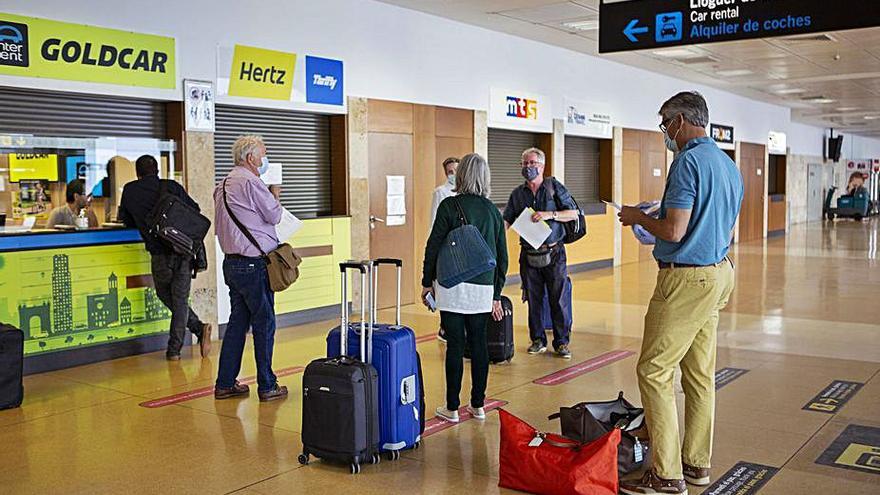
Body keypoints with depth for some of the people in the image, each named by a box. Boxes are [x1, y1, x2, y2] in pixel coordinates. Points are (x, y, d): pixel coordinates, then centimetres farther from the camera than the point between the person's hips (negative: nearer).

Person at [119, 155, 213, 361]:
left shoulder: (130, 190, 7)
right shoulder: (172, 186, 6)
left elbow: (125, 220, 19)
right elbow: (195, 211, 8)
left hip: (160, 254, -1)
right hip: (184, 251, 1)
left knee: (165, 296, 18)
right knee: (180, 300, 9)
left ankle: (198, 328, 7)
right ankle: (174, 349, 7)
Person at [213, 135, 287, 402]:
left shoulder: (222, 185, 15)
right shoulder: (251, 183, -14)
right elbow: (274, 215, -10)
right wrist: (275, 197, 10)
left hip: (232, 262, 9)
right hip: (254, 263, -9)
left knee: (238, 321, 14)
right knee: (264, 324, 0)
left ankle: (225, 383, 17)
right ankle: (267, 386, 6)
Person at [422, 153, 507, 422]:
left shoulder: (450, 205, -6)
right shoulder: (492, 210, 8)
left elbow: (434, 246, -7)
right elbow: (502, 256, 11)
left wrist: (427, 282, 4)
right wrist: (496, 295, 18)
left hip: (453, 287, -4)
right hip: (483, 288, 4)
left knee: (455, 345, 1)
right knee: (479, 344, 11)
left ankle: (452, 408, 9)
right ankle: (478, 405, 19)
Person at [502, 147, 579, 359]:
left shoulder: (554, 187, 1)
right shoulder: (517, 194, 9)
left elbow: (573, 213, -2)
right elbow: (506, 221, 7)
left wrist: (549, 214, -15)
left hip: (554, 254, -3)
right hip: (529, 255, 3)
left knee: (559, 299, -3)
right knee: (533, 299, 7)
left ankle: (562, 342, 7)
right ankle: (538, 340, 19)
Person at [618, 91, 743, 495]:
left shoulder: (689, 161, -16)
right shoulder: (728, 164, 15)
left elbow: (674, 231, -22)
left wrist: (638, 218, -3)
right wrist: (654, 218, 23)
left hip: (686, 279, -10)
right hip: (719, 273, 10)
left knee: (654, 372, -5)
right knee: (699, 374, 14)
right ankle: (697, 463, 23)